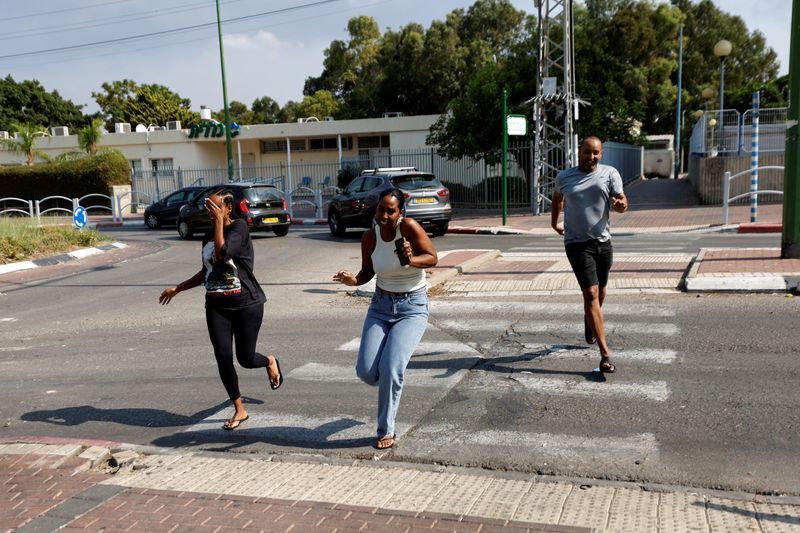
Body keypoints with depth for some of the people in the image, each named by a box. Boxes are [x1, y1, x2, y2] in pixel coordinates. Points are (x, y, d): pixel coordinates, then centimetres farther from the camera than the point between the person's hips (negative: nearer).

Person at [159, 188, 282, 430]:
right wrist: (177, 288, 19)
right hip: (217, 306, 6)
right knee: (223, 357, -3)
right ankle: (239, 410, 13)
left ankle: (270, 362, 36)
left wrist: (219, 222, -19)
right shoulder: (209, 235, 11)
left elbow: (223, 253, -26)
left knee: (245, 358, -1)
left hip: (246, 303, -6)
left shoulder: (239, 227, -9)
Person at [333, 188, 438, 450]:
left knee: (390, 368, -17)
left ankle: (386, 431, 3)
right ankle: (390, 386, 33)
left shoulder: (409, 226, -17)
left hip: (413, 308, -4)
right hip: (381, 306, 4)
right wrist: (354, 280, -14)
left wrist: (411, 260, -32)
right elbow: (367, 271, 8)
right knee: (366, 371, -5)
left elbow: (433, 257, -12)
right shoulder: (369, 237, -4)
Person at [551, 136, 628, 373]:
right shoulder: (564, 177, 4)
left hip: (603, 241, 3)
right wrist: (554, 221, 29)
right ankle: (605, 354, -15)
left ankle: (589, 323, 51)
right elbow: (557, 198, 24)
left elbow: (621, 201, -8)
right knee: (591, 294, -12)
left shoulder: (610, 174, 2)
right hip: (577, 243, -2)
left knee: (600, 291, 18)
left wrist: (620, 204, -30)